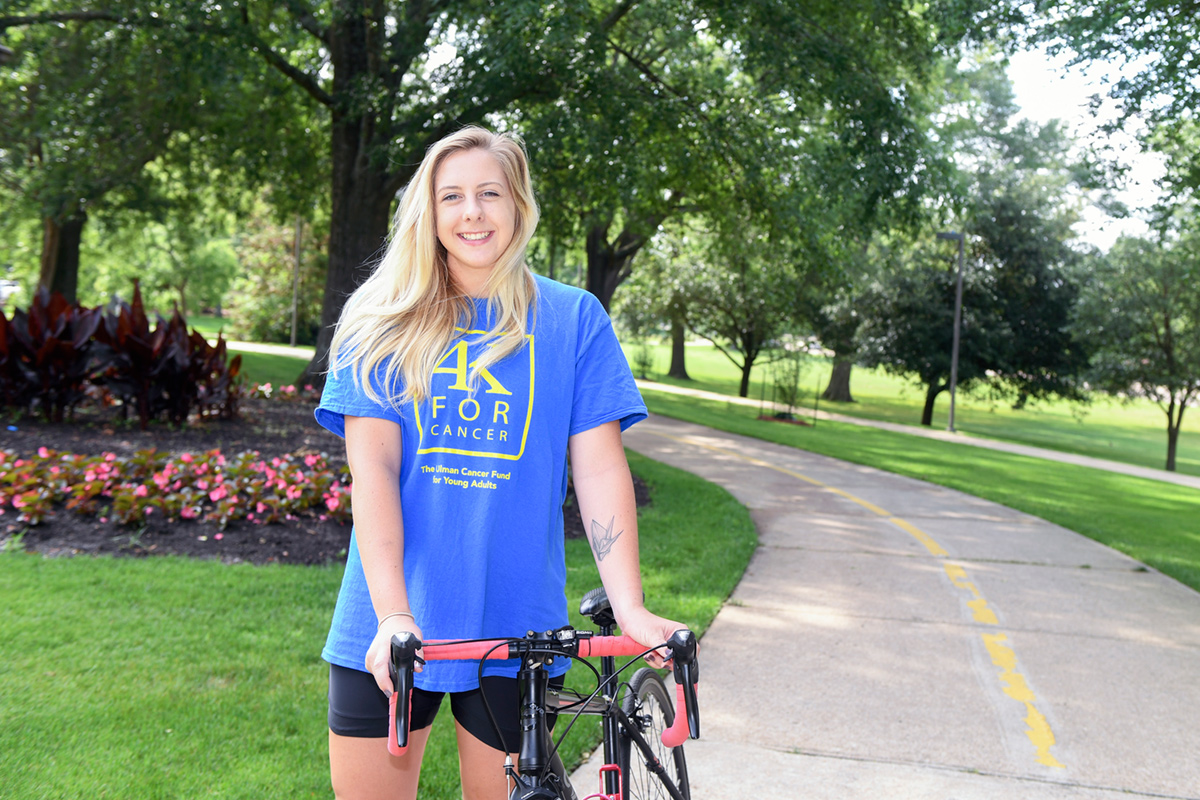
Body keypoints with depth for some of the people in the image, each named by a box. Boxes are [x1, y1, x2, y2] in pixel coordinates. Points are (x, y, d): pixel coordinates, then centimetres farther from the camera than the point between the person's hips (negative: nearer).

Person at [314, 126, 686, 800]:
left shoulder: (574, 318, 2)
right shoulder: (385, 322, 2)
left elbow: (600, 467, -2)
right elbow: (372, 466, -7)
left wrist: (629, 606, -11)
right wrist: (392, 612, -18)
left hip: (516, 624, 0)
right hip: (391, 626, 1)